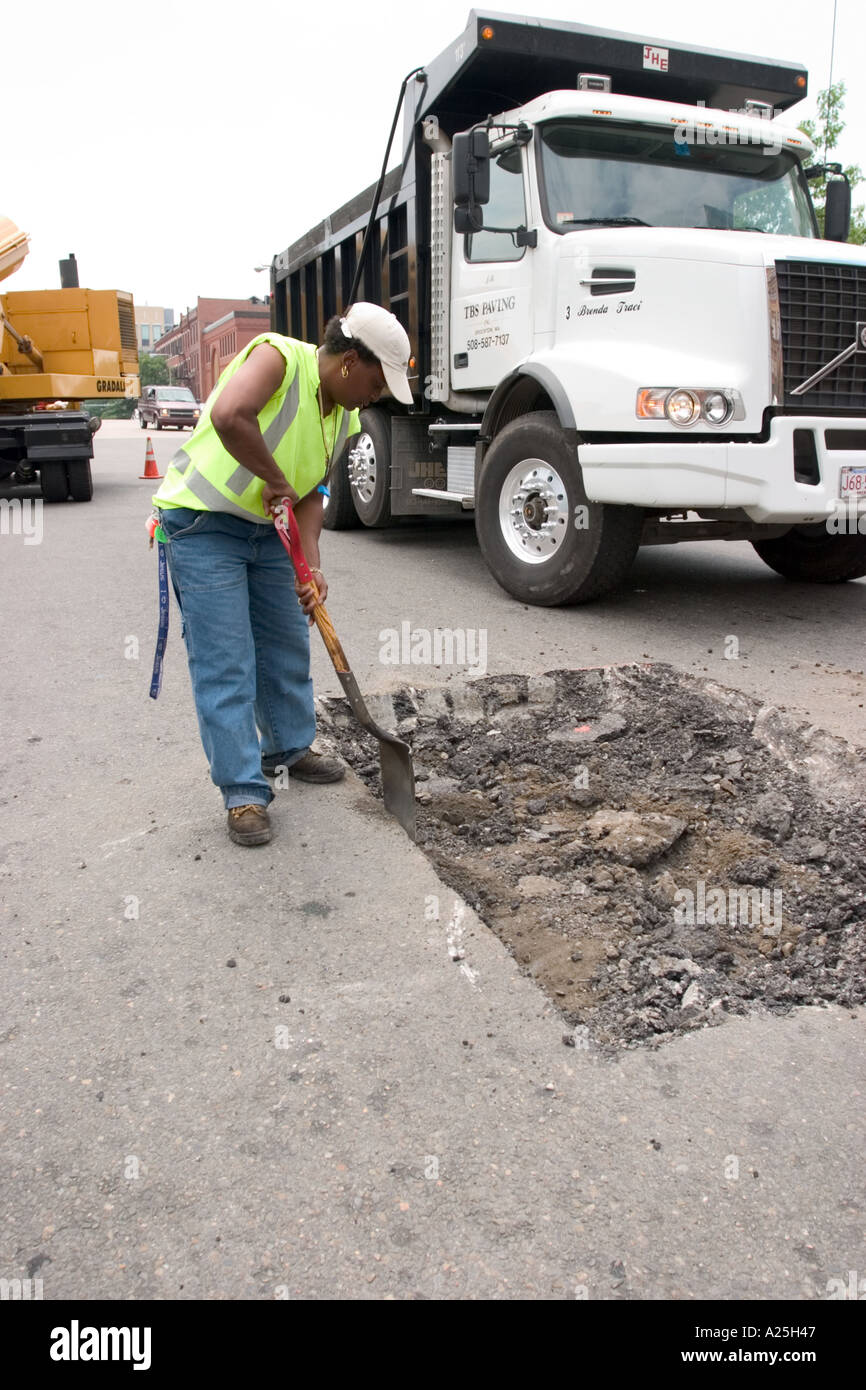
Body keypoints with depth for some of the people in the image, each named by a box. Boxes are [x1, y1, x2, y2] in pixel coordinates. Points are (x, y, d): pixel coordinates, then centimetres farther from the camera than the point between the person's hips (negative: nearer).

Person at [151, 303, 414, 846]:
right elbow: (229, 417, -40)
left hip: (268, 526, 8)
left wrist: (311, 567, -10)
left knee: (288, 645, 16)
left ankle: (289, 748, 37)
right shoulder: (278, 357, -21)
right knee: (225, 663, -7)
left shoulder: (345, 416, 3)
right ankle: (243, 793, 0)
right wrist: (275, 479, -26)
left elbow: (311, 492, 3)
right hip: (203, 524, -8)